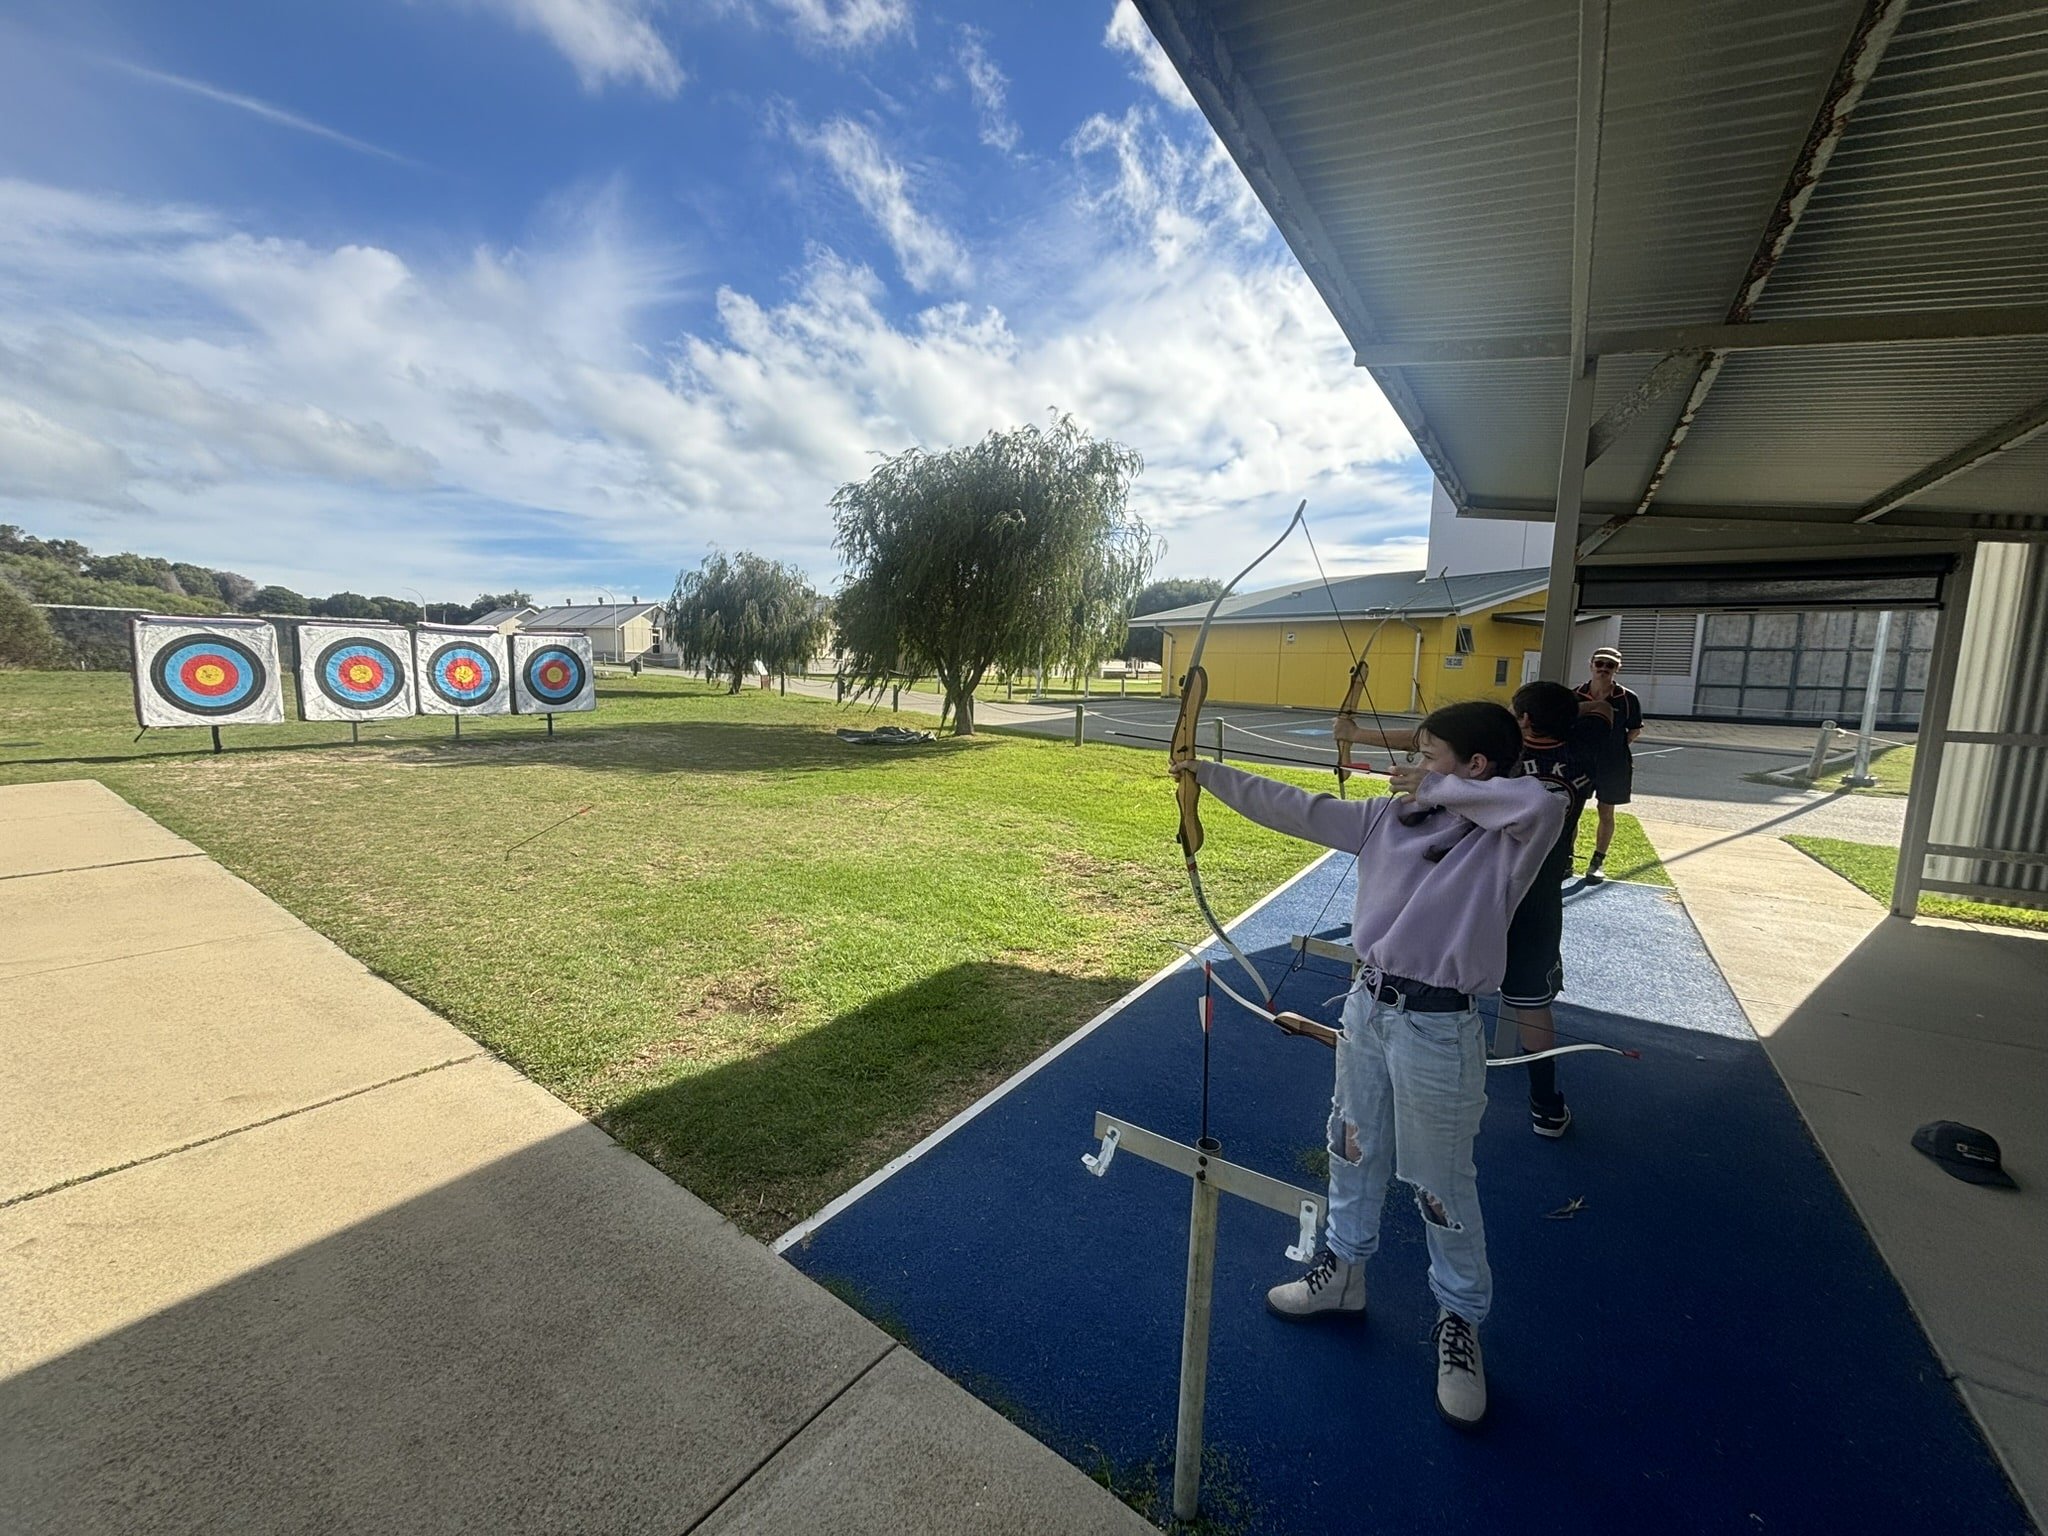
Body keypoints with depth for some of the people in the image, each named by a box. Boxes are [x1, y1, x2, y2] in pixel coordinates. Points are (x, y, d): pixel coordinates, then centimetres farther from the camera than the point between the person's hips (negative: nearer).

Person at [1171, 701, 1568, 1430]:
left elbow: (1545, 801, -37)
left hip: (1437, 1027, -6)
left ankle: (1460, 1321, 38)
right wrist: (1209, 774, -1)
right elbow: (1295, 810, 1)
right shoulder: (1388, 816, 0)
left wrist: (1440, 791, -23)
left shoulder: (1505, 839, -15)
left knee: (1441, 1183, 12)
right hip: (1368, 1005, 6)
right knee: (1353, 1150, 22)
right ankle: (1344, 1270, 45)